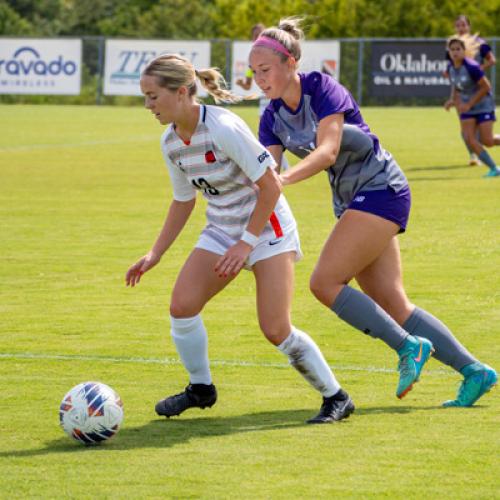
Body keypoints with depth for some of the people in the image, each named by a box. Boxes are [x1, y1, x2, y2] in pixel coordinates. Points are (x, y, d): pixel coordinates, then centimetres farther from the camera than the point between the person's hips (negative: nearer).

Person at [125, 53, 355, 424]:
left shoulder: (223, 128, -25)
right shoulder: (171, 142, -1)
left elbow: (270, 186, -21)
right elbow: (183, 200, 14)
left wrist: (246, 243, -22)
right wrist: (155, 254, 10)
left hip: (267, 227, -7)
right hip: (221, 231, 7)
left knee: (275, 329, -14)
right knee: (182, 306, -10)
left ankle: (336, 398, 5)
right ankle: (200, 389, 13)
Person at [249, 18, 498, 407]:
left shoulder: (323, 89, -16)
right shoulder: (273, 118, 5)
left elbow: (327, 151, -28)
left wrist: (284, 178, -42)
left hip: (380, 191, -8)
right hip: (352, 202, 8)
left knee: (325, 282, -17)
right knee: (393, 306, 3)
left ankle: (409, 347, -12)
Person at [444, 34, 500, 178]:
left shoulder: (471, 67, -23)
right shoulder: (451, 68, -2)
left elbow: (486, 87, -20)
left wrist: (469, 104, -20)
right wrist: (453, 100, -2)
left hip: (483, 105, -6)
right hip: (467, 108, 6)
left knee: (487, 141, -9)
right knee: (469, 139, -8)